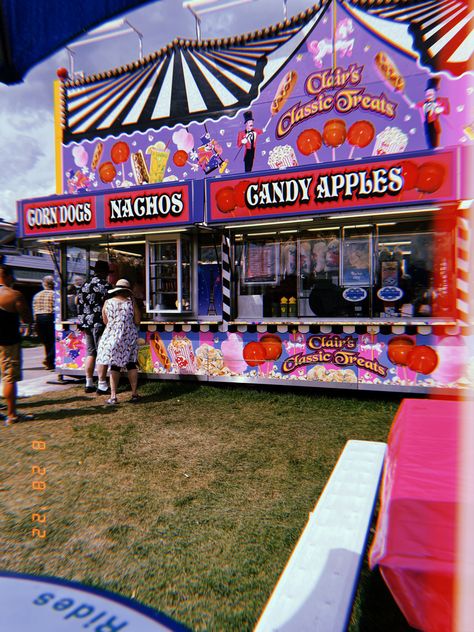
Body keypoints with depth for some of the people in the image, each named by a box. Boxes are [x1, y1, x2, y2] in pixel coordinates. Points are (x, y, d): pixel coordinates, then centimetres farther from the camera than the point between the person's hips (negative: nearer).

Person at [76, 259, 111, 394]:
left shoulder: (85, 284, 11)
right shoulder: (105, 285, -9)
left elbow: (77, 301, 16)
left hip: (86, 324, 7)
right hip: (100, 324, -7)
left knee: (90, 353, 14)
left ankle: (89, 384, 19)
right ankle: (102, 386, -2)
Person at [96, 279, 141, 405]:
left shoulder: (107, 302, -1)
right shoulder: (131, 302, -3)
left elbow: (105, 321, 6)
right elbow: (137, 321, 0)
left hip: (113, 337, 0)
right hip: (130, 337, 0)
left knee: (114, 366, 6)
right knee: (131, 364, 10)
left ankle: (113, 396, 3)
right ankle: (134, 394, 13)